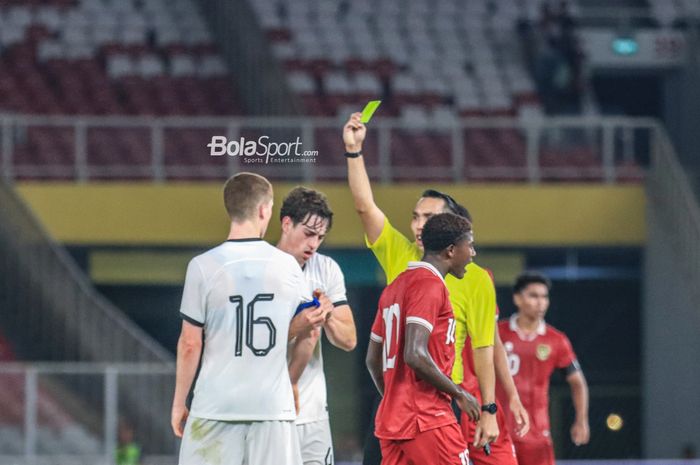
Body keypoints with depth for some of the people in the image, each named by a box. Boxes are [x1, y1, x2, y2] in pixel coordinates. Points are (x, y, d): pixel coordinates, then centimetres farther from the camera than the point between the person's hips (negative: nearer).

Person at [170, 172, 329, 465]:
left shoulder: (203, 266, -5)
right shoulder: (287, 266, 3)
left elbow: (190, 344, -4)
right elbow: (308, 329, 14)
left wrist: (179, 403, 6)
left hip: (216, 407, -2)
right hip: (274, 408, 2)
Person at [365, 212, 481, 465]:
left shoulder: (397, 285, 18)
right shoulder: (430, 285, -11)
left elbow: (373, 359, 22)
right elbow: (415, 355, -21)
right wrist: (459, 393, -11)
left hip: (391, 420, 9)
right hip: (428, 420, -9)